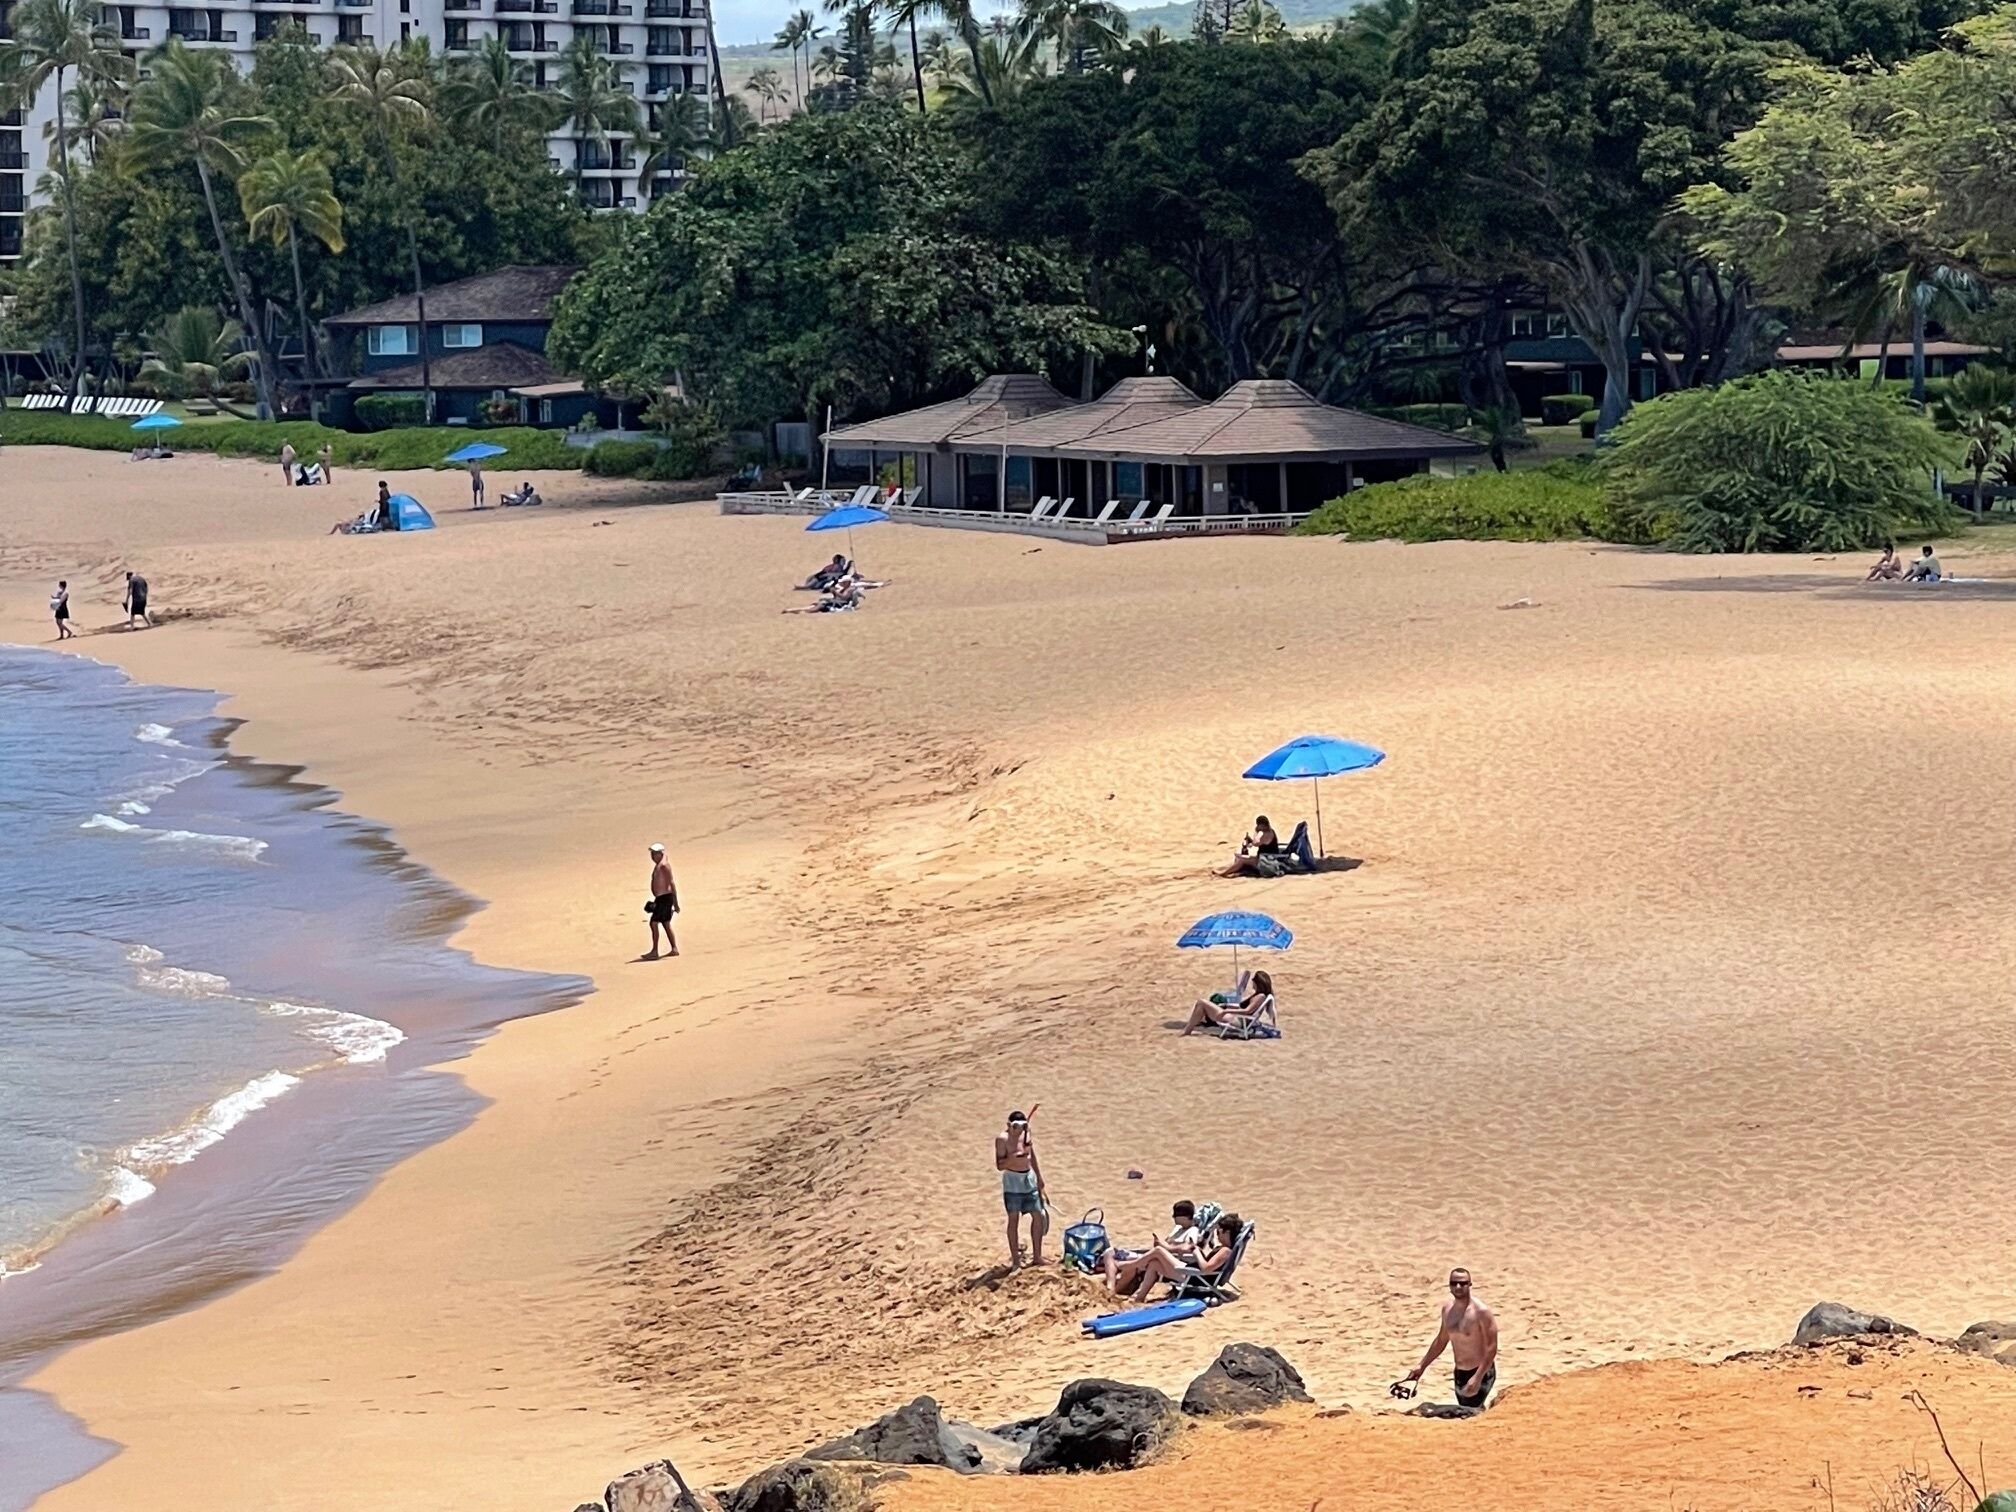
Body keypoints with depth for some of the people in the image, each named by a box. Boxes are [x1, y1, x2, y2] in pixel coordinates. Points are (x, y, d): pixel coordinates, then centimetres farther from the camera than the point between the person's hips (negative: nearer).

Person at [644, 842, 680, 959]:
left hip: (665, 898, -11)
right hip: (660, 898, 11)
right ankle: (674, 949, 23)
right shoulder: (658, 865, 15)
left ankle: (654, 952, -12)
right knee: (666, 924, 16)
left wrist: (675, 903, -20)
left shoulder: (664, 865, -15)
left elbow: (672, 883, -18)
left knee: (654, 923, -13)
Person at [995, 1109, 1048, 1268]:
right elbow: (999, 1165, -17)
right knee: (1014, 1219, -2)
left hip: (1029, 1179, 6)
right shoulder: (1002, 1140, -12)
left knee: (1038, 1215, 8)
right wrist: (1014, 1157, -33)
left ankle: (1037, 1256, 20)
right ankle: (1015, 1260, 3)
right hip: (1012, 1181, -6)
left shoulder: (1026, 1136, 6)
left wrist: (1039, 1177, 23)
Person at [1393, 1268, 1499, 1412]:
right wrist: (1422, 1366, 18)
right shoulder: (1448, 1309, 3)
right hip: (1459, 1373, 7)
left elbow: (1491, 1347, -19)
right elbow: (1441, 1340, 18)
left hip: (1481, 1373, -7)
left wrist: (1478, 1377, -26)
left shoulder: (1481, 1311, -19)